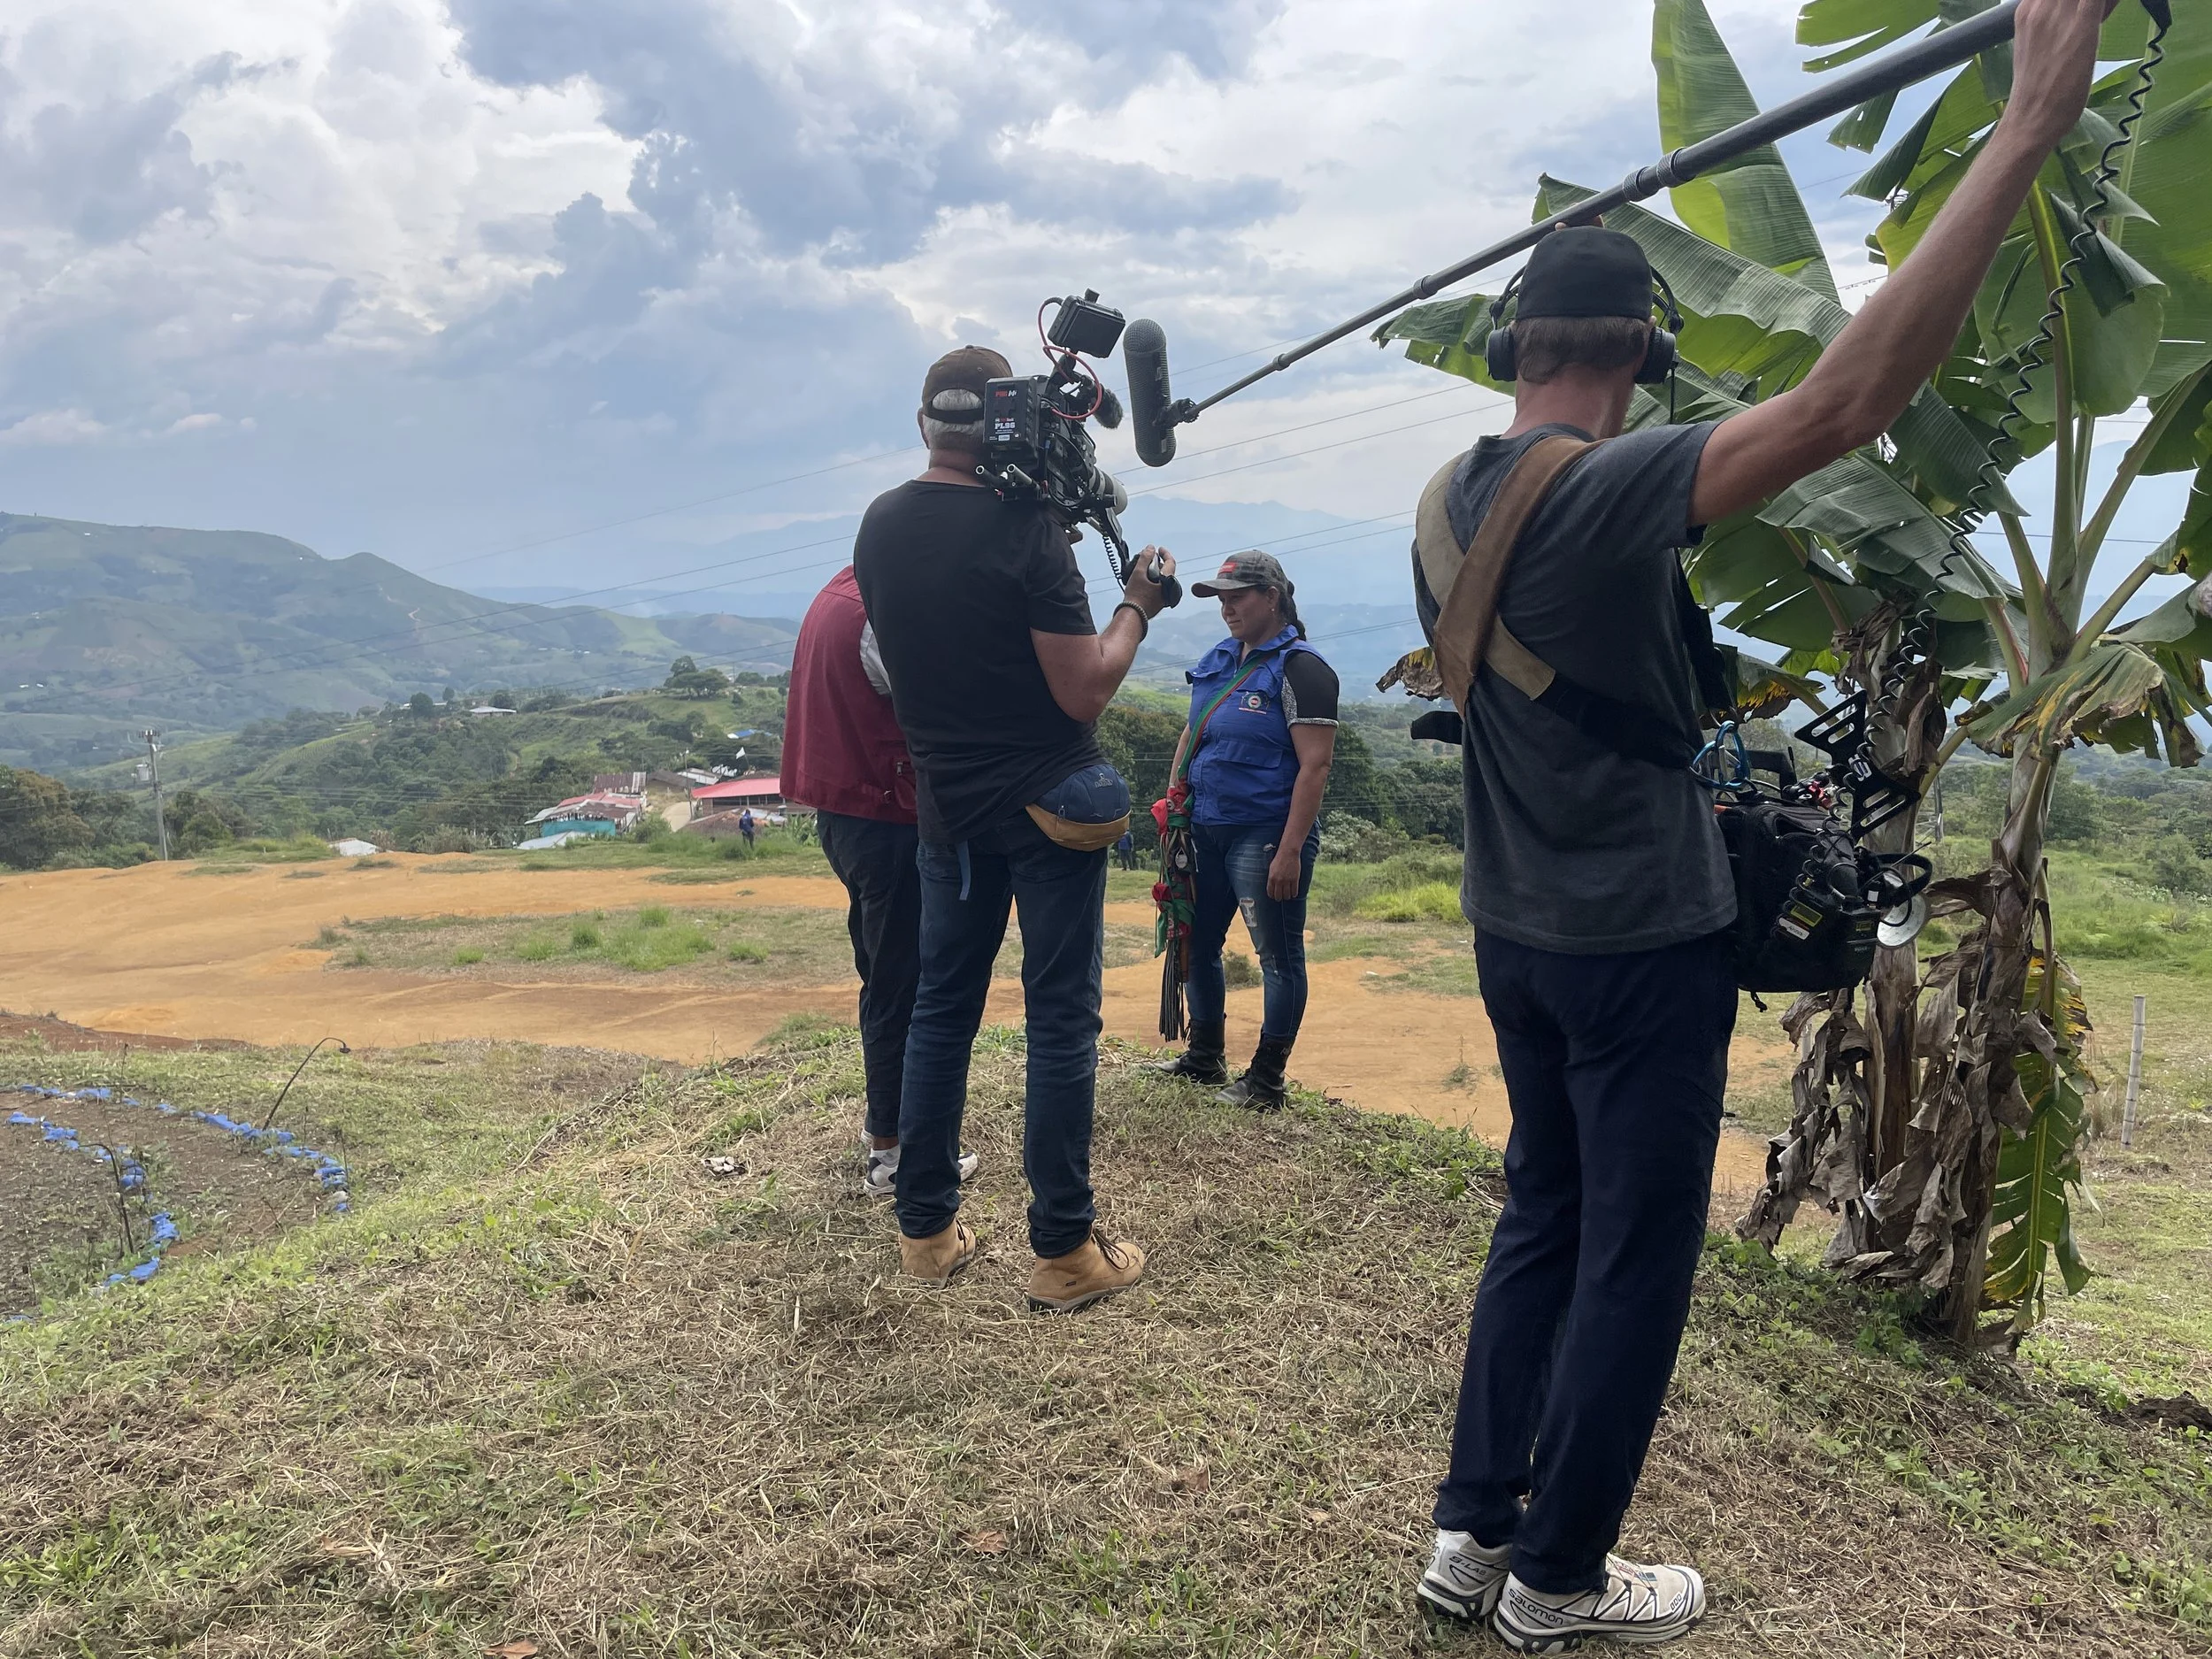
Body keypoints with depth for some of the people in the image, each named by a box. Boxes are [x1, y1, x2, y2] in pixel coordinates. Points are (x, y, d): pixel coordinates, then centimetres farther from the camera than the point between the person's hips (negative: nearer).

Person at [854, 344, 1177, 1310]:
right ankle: (1064, 1251, 9)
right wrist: (1138, 605, 0)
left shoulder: (878, 528, 4)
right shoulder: (1026, 532, -16)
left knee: (940, 1009, 14)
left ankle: (927, 1231, 22)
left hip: (947, 806, 6)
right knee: (1061, 1019, 2)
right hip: (1048, 805, -6)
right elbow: (1084, 690, -16)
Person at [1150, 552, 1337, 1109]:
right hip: (1206, 832, 8)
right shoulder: (1215, 662, 13)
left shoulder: (1300, 668, -10)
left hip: (1264, 837, -8)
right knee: (1198, 943, 15)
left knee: (1278, 955, 1)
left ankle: (1266, 1081, 10)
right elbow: (1190, 738, 22)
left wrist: (1290, 851, -21)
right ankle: (1205, 1058, 30)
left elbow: (1315, 765, -16)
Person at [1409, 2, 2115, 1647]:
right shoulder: (1615, 488, -19)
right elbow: (1848, 400, -30)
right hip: (1643, 939, -8)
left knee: (1542, 1222, 19)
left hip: (1516, 928, 8)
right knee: (1636, 1259, 7)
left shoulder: (1452, 500, 6)